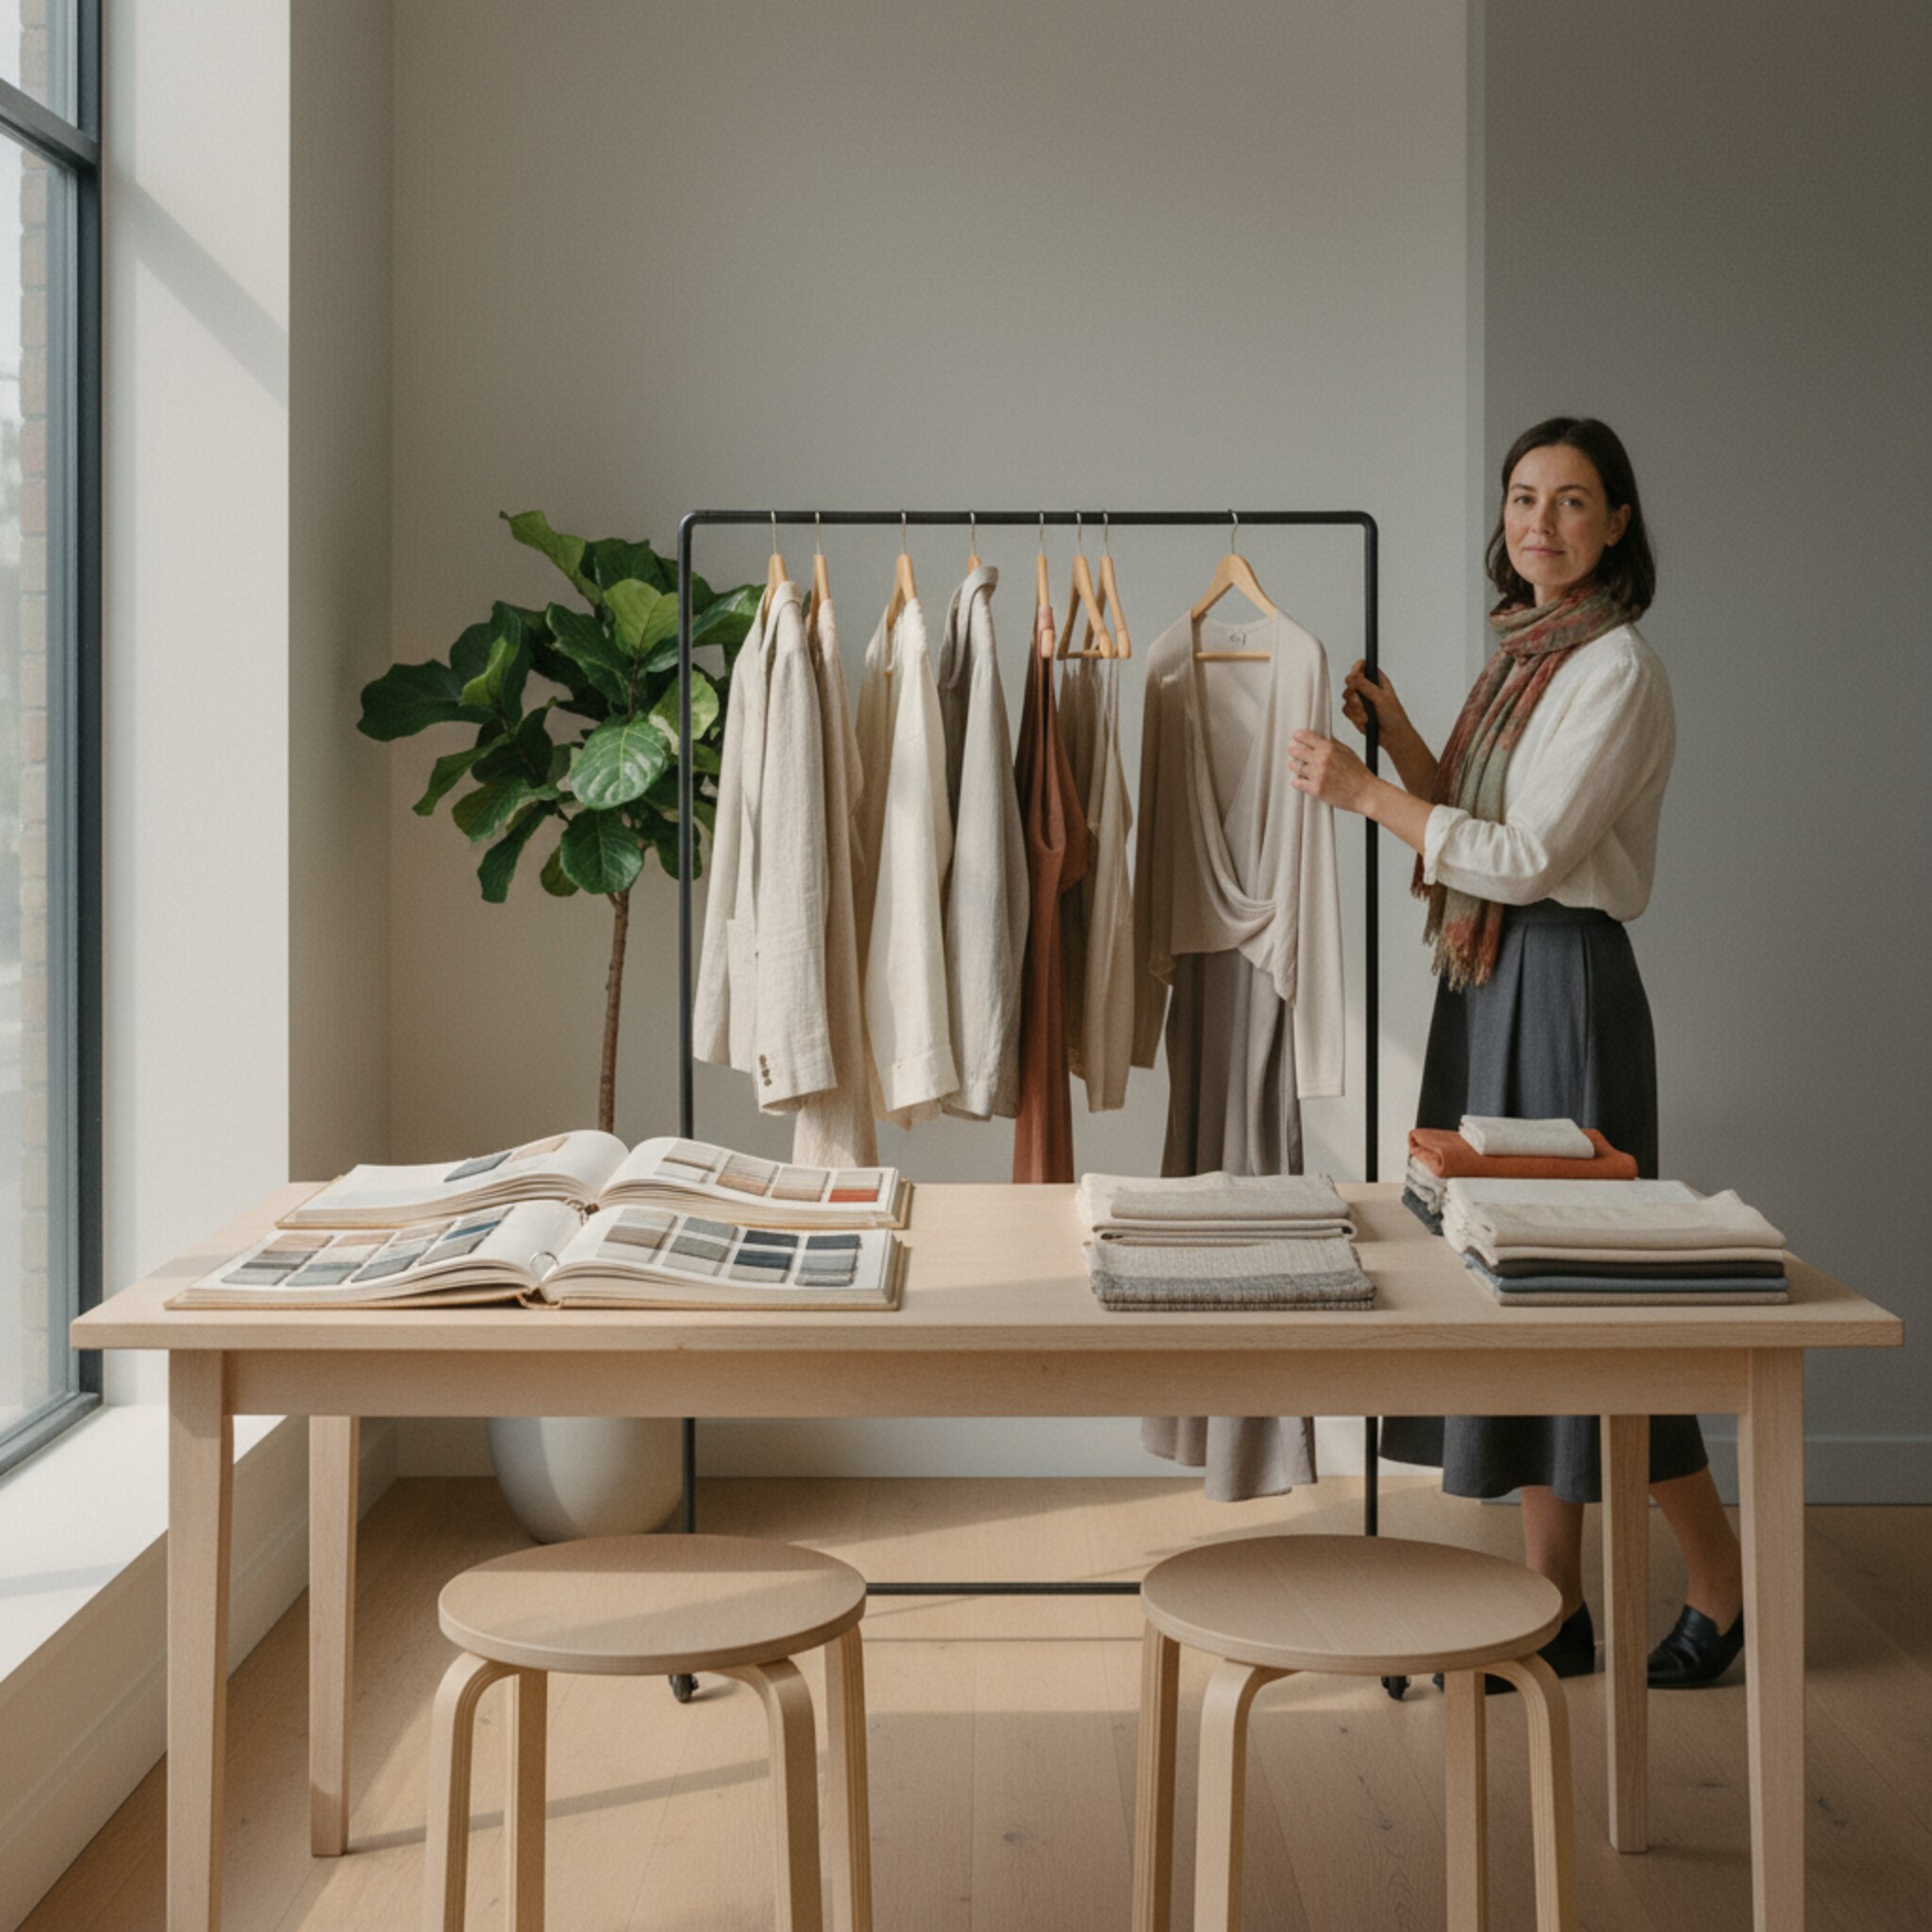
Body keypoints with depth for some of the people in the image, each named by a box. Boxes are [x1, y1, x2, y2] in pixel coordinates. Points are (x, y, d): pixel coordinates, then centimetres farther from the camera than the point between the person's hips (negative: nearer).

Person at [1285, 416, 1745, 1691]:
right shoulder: (1522, 653, 15)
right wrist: (1398, 736, 5)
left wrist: (1363, 792, -14)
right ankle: (1558, 1609, 19)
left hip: (1565, 986, -9)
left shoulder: (1616, 669, -13)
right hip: (1488, 984, 9)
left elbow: (1526, 858, -19)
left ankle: (1725, 1588, 14)